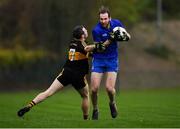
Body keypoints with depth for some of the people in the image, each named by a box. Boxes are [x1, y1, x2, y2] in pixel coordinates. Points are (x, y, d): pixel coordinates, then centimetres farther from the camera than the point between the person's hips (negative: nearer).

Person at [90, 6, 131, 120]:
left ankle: (112, 103, 20)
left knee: (110, 88, -13)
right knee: (94, 89, -8)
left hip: (112, 60, 1)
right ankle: (95, 110, 17)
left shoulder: (116, 23, -5)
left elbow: (128, 36, 7)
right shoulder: (96, 30, -16)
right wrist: (110, 39, -30)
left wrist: (125, 36, -17)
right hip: (98, 60, -1)